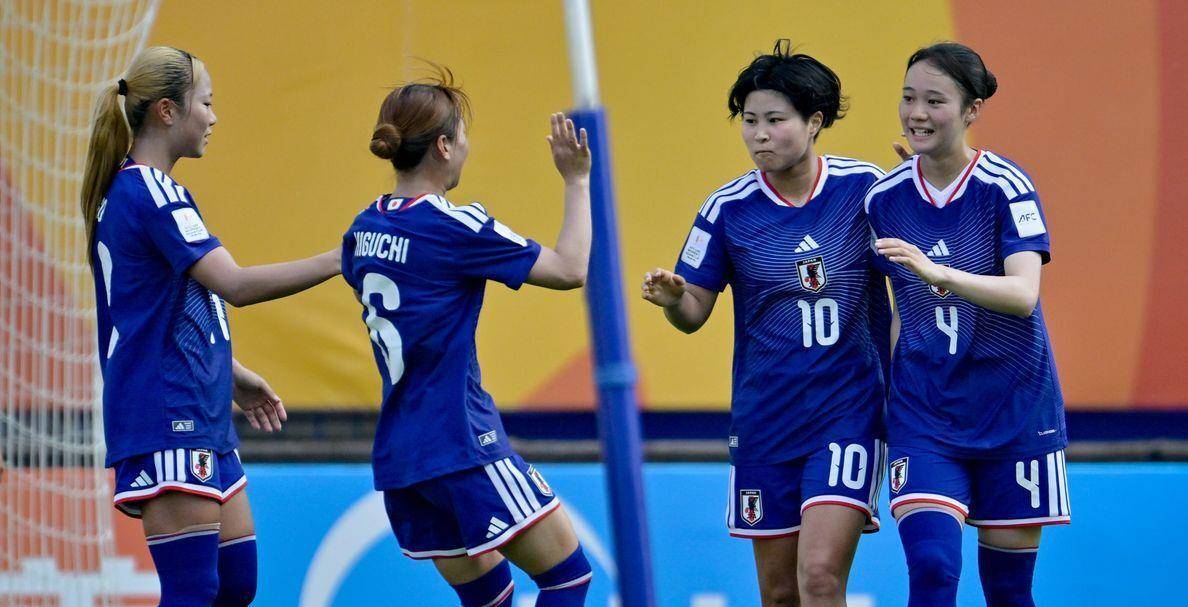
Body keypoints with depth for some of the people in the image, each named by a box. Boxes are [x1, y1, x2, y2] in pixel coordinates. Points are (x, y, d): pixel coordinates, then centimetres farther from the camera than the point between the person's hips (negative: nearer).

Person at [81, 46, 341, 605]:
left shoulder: (128, 190, 17)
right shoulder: (151, 192, -15)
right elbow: (235, 285, -25)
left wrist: (233, 376, 31)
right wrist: (337, 261, -21)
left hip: (201, 420, 10)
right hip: (166, 421, -10)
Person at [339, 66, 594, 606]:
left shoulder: (364, 230, 8)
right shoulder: (454, 228, -14)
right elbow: (570, 268, -10)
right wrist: (577, 182, 1)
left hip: (396, 455, 8)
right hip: (463, 445, -8)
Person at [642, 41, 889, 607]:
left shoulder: (865, 187, -6)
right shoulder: (728, 208, -3)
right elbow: (694, 313, 2)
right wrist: (672, 297, -19)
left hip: (850, 409, -2)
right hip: (764, 418, 2)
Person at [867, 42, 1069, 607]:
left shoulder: (1007, 189, -11)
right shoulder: (884, 198, 1)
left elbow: (1023, 293, -24)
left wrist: (936, 272, -38)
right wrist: (880, 381, 11)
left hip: (1011, 410, -2)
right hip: (922, 411, 2)